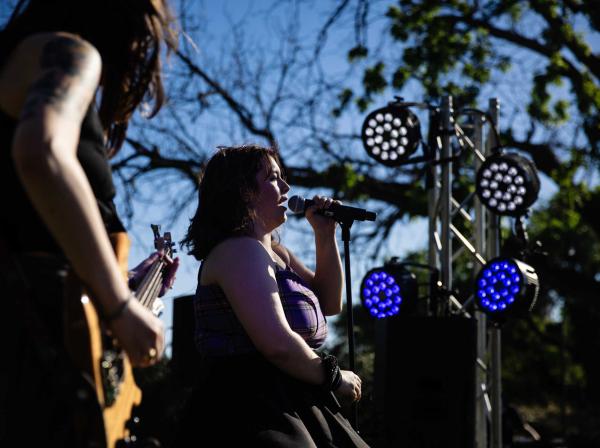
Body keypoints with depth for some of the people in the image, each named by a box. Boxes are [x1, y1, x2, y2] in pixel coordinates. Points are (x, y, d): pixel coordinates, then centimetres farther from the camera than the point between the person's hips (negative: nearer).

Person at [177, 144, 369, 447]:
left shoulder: (275, 252, 18)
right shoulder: (239, 251, -14)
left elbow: (328, 304, 23)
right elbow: (278, 344, -24)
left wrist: (325, 236, 13)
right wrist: (334, 378, -10)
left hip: (285, 407, 10)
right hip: (250, 414, -10)